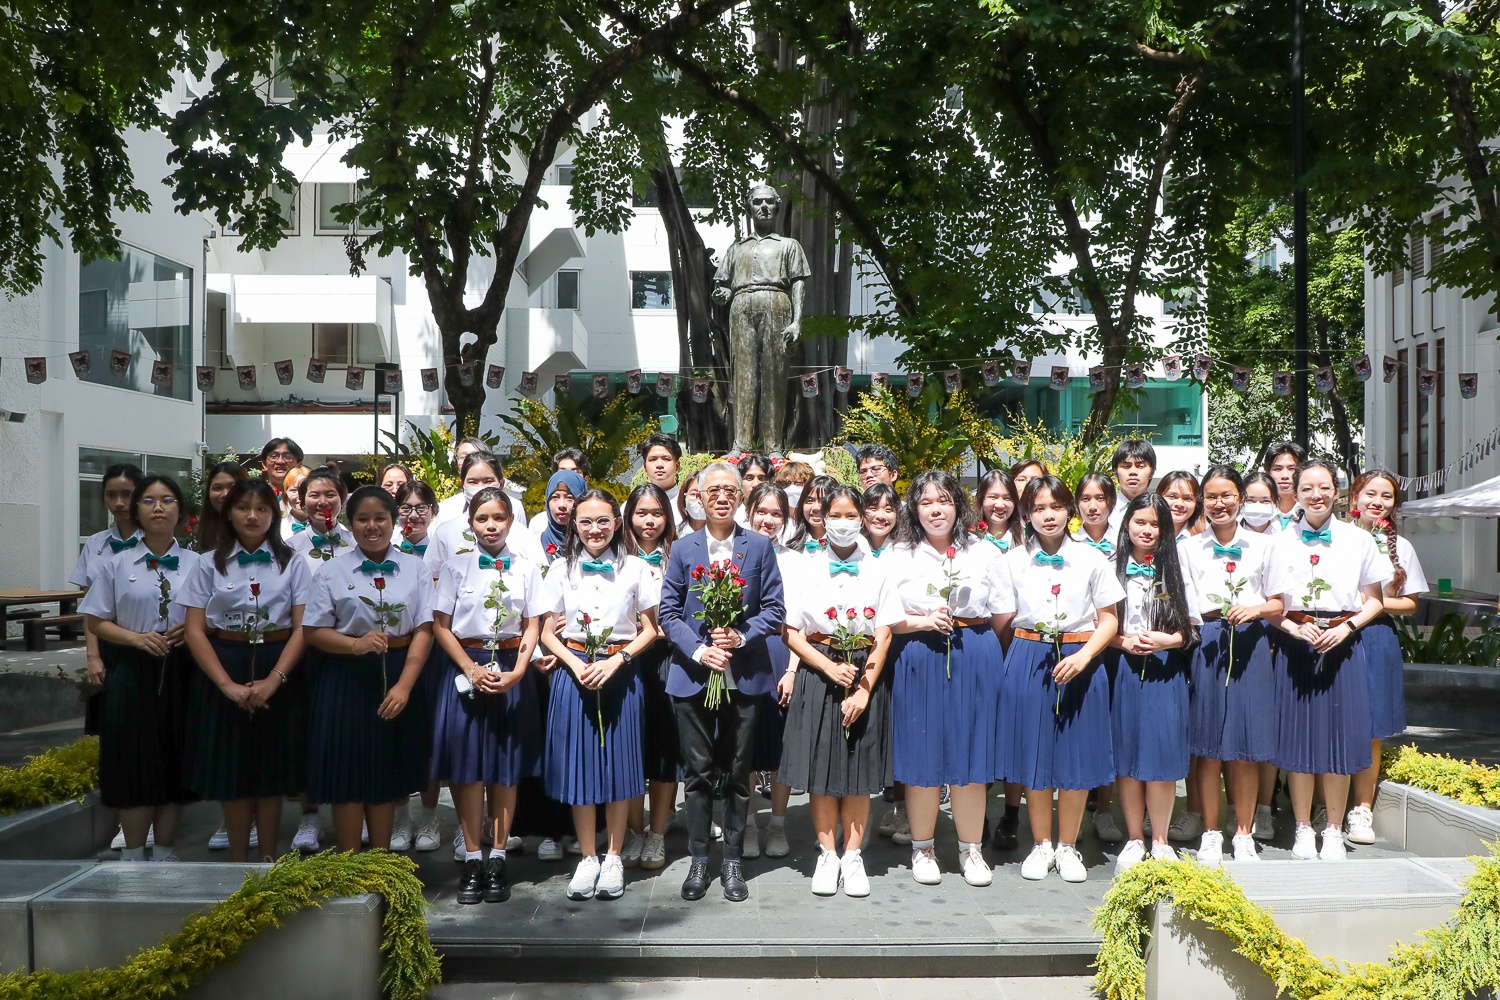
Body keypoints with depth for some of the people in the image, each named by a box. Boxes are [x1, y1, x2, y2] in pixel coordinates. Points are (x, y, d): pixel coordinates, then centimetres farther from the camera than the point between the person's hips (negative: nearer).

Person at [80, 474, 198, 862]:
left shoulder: (196, 564, 5)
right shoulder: (116, 565, 3)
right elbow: (96, 621, 3)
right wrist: (137, 638, -14)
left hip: (181, 673, 1)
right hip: (133, 673, -1)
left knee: (175, 764, 5)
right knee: (135, 765, 0)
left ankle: (164, 853, 18)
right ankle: (132, 856, 12)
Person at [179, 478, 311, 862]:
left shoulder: (292, 564, 3)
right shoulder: (209, 564, 3)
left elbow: (302, 628, -3)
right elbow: (195, 631, -3)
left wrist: (274, 679, -16)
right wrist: (228, 684, -13)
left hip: (278, 673, 0)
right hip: (222, 672, 0)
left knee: (272, 770, 5)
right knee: (230, 769, 4)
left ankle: (268, 858, 20)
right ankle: (238, 861, 18)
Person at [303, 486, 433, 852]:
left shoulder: (414, 569, 2)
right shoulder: (332, 571, 0)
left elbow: (423, 630, -5)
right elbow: (313, 631, -3)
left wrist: (404, 685, -15)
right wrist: (355, 644, -21)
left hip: (399, 675, 1)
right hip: (346, 678, -1)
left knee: (389, 771, 11)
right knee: (348, 770, 3)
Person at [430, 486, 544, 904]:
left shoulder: (525, 569, 3)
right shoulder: (456, 566, 1)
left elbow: (531, 627, 3)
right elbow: (441, 625, -2)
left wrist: (517, 672, -12)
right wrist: (472, 669, -12)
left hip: (511, 670, 1)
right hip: (465, 668, -1)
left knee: (507, 767, 4)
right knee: (466, 765, 0)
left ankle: (497, 858, 12)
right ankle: (472, 859, 8)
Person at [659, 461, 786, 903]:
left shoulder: (760, 547, 3)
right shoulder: (683, 549, 5)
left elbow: (774, 609, 1)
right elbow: (668, 613, 2)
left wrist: (741, 636, -15)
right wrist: (698, 650, -13)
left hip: (745, 678, 0)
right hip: (693, 677, 0)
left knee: (738, 771, 7)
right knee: (698, 771, 5)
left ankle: (733, 861, 18)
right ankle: (698, 860, 16)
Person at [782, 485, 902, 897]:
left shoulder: (877, 571, 4)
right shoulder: (807, 568, 3)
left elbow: (884, 636, 0)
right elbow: (793, 634, 1)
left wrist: (864, 689, -10)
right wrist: (830, 667, -13)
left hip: (866, 675, 0)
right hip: (818, 673, 0)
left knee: (859, 769, 3)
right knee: (820, 768, 2)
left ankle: (852, 856, 13)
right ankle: (827, 854, 14)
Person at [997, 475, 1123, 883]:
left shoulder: (1092, 559, 2)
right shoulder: (1013, 560, 5)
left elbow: (1108, 620, 1)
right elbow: (1002, 620, 9)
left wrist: (1082, 657, -13)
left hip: (1080, 661, 0)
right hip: (1028, 662, 1)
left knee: (1077, 756, 3)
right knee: (1034, 754, 5)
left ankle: (1068, 848, 18)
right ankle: (1042, 846, 20)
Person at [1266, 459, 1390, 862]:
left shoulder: (1359, 540, 3)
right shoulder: (1282, 541, 3)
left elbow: (1374, 602, 8)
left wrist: (1346, 628, -9)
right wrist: (1296, 628, -12)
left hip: (1344, 644, 0)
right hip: (1296, 646, 0)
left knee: (1340, 735, 3)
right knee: (1298, 735, 2)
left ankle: (1334, 831, 15)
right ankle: (1303, 830, 14)